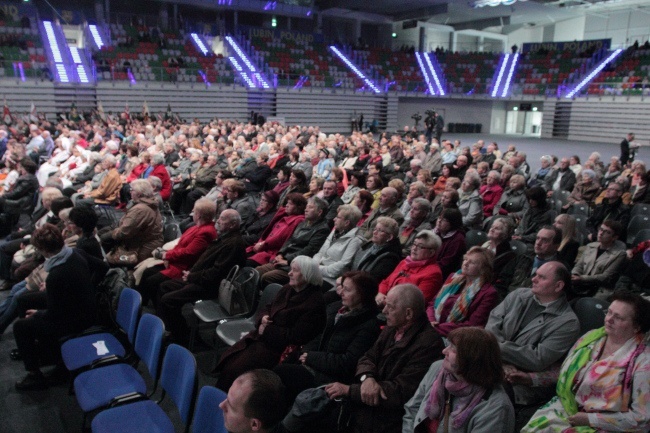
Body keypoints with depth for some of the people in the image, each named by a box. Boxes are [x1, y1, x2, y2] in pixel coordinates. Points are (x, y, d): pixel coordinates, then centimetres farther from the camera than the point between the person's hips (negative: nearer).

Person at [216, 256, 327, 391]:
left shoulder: (314, 303, -16)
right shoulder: (287, 290, 8)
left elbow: (295, 337, -18)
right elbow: (269, 308, 20)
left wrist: (267, 330, -13)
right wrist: (263, 317, -4)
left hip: (277, 347, -8)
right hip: (262, 336, 8)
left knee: (236, 370, -18)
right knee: (227, 359, -7)